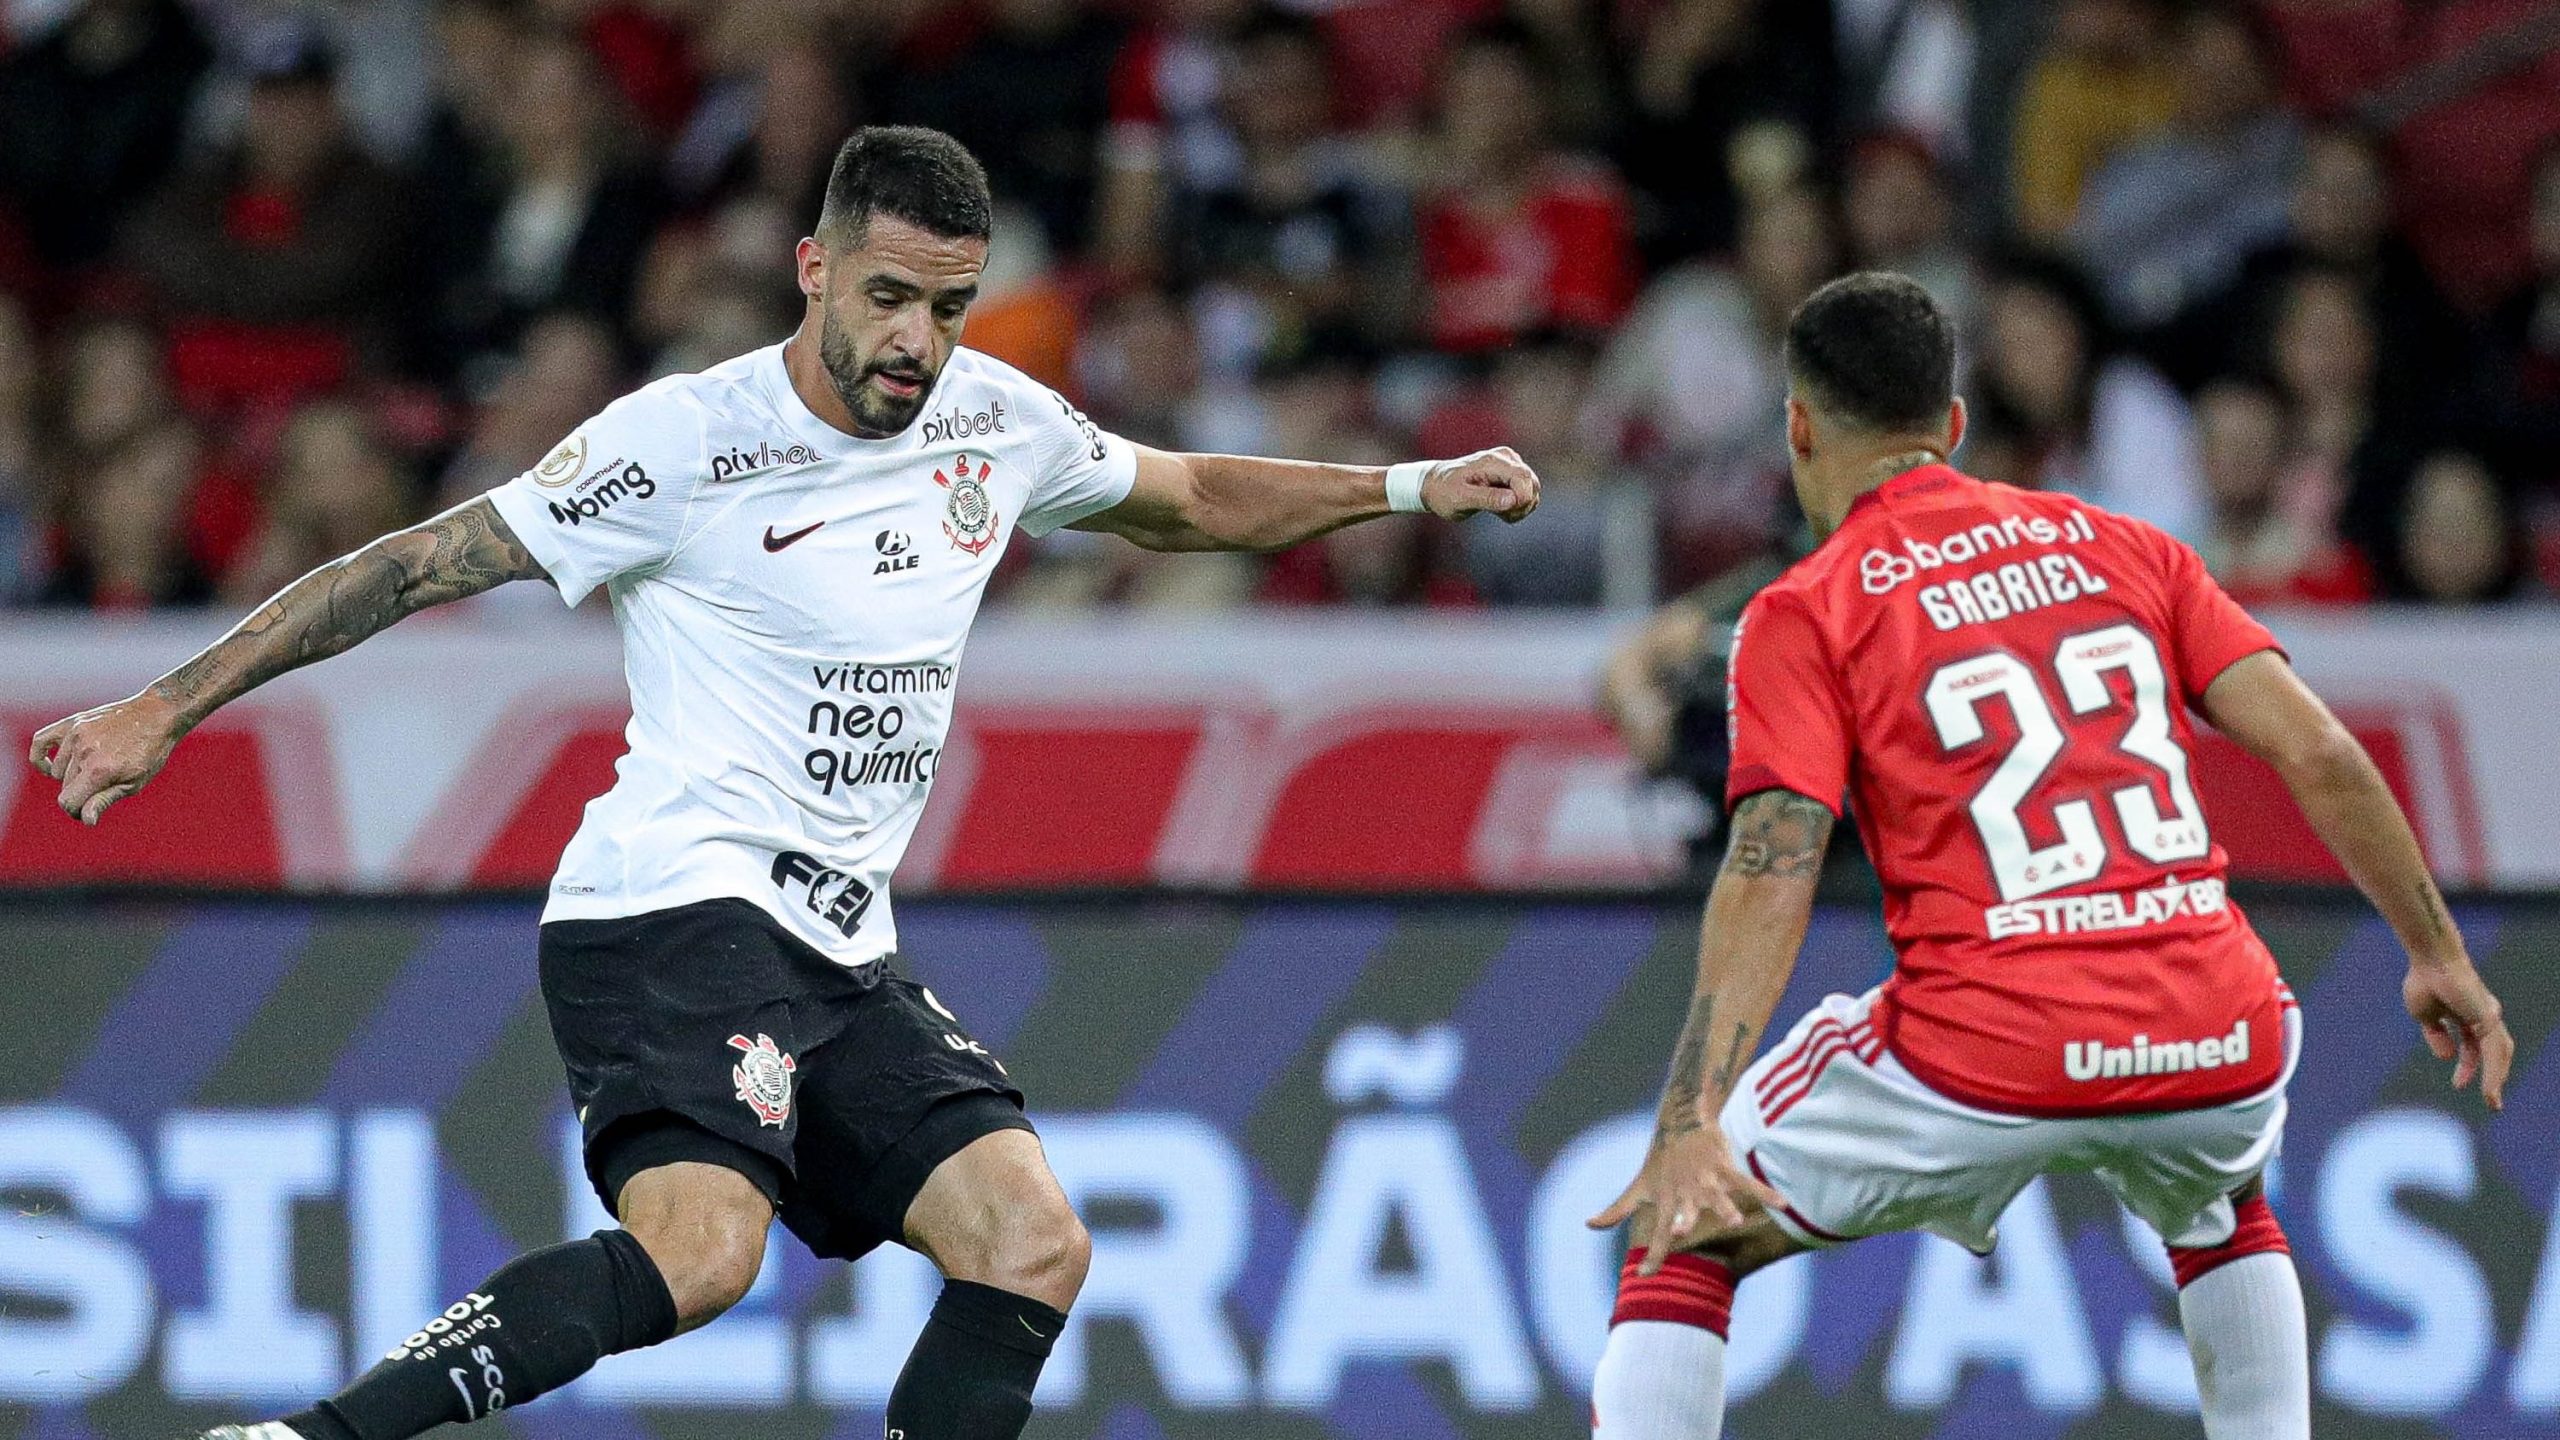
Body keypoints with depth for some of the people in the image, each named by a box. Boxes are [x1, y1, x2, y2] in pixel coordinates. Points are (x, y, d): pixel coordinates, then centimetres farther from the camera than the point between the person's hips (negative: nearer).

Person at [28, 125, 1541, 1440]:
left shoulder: (998, 422, 10)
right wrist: (168, 709, -5)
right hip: (677, 908, -8)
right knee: (698, 1254, -31)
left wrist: (1411, 489, 25)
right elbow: (422, 564, -5)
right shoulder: (686, 438, -9)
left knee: (1034, 1245, -8)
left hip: (840, 949, 8)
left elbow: (1190, 499, 32)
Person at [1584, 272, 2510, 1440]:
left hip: (1985, 1063, -4)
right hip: (2220, 1053, 4)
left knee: (1682, 1236, 15)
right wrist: (2439, 956, 16)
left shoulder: (1803, 616, 5)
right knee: (2217, 1205, 39)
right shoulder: (2123, 547, 16)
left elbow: (1772, 876, -9)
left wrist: (1689, 1131, -17)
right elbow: (2318, 756, 8)